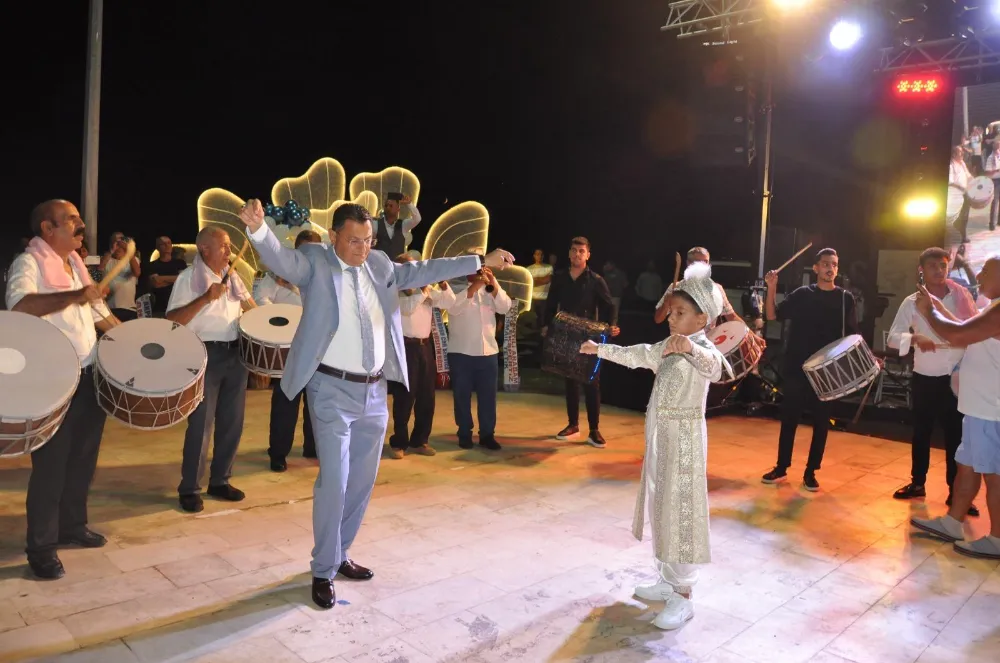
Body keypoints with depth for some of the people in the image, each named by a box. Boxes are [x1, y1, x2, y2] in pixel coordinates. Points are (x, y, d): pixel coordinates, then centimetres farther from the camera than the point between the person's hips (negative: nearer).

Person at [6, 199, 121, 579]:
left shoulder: (76, 264, 14)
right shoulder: (28, 263, -11)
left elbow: (99, 313, 21)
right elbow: (19, 305, -31)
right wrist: (74, 296, -41)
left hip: (90, 376, 8)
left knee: (83, 458, 15)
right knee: (51, 465, 1)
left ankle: (72, 525, 31)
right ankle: (41, 546, 14)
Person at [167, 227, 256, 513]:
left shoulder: (232, 276, 12)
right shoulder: (188, 278, -6)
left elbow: (250, 308, 19)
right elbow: (172, 321, -14)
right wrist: (205, 299, -22)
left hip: (235, 352, 6)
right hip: (206, 354, -6)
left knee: (232, 422, 10)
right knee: (200, 424, -3)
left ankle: (220, 480, 24)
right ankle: (189, 488, 10)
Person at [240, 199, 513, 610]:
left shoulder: (378, 265, 10)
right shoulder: (314, 262, -6)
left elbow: (419, 271, 17)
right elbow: (281, 259, -24)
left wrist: (480, 261, 18)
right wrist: (257, 228, -46)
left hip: (374, 392, 6)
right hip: (333, 391, -6)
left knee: (362, 481, 14)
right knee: (333, 482, -6)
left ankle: (340, 555, 33)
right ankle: (323, 572, 12)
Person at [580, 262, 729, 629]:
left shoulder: (703, 349, -18)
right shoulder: (668, 346, 11)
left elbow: (715, 368, -41)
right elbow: (638, 355, 25)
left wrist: (690, 348, -61)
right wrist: (601, 349, 31)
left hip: (684, 440, -9)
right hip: (660, 438, 9)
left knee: (681, 513, -4)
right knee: (660, 510, 17)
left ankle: (683, 597, 7)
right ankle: (667, 580, 31)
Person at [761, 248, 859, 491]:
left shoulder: (845, 298, 3)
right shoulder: (801, 294, 4)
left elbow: (851, 335, 5)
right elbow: (773, 315, 1)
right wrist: (771, 288, -12)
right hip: (796, 367, 0)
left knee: (821, 422, 5)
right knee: (789, 418, 6)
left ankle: (810, 472, 16)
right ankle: (781, 467, 18)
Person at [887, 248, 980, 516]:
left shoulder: (962, 296, 2)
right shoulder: (912, 302, -2)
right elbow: (893, 337, -10)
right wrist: (915, 338, -29)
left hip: (957, 377, 0)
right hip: (925, 378, 0)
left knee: (956, 435, 4)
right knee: (921, 433, 11)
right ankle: (917, 483, 26)